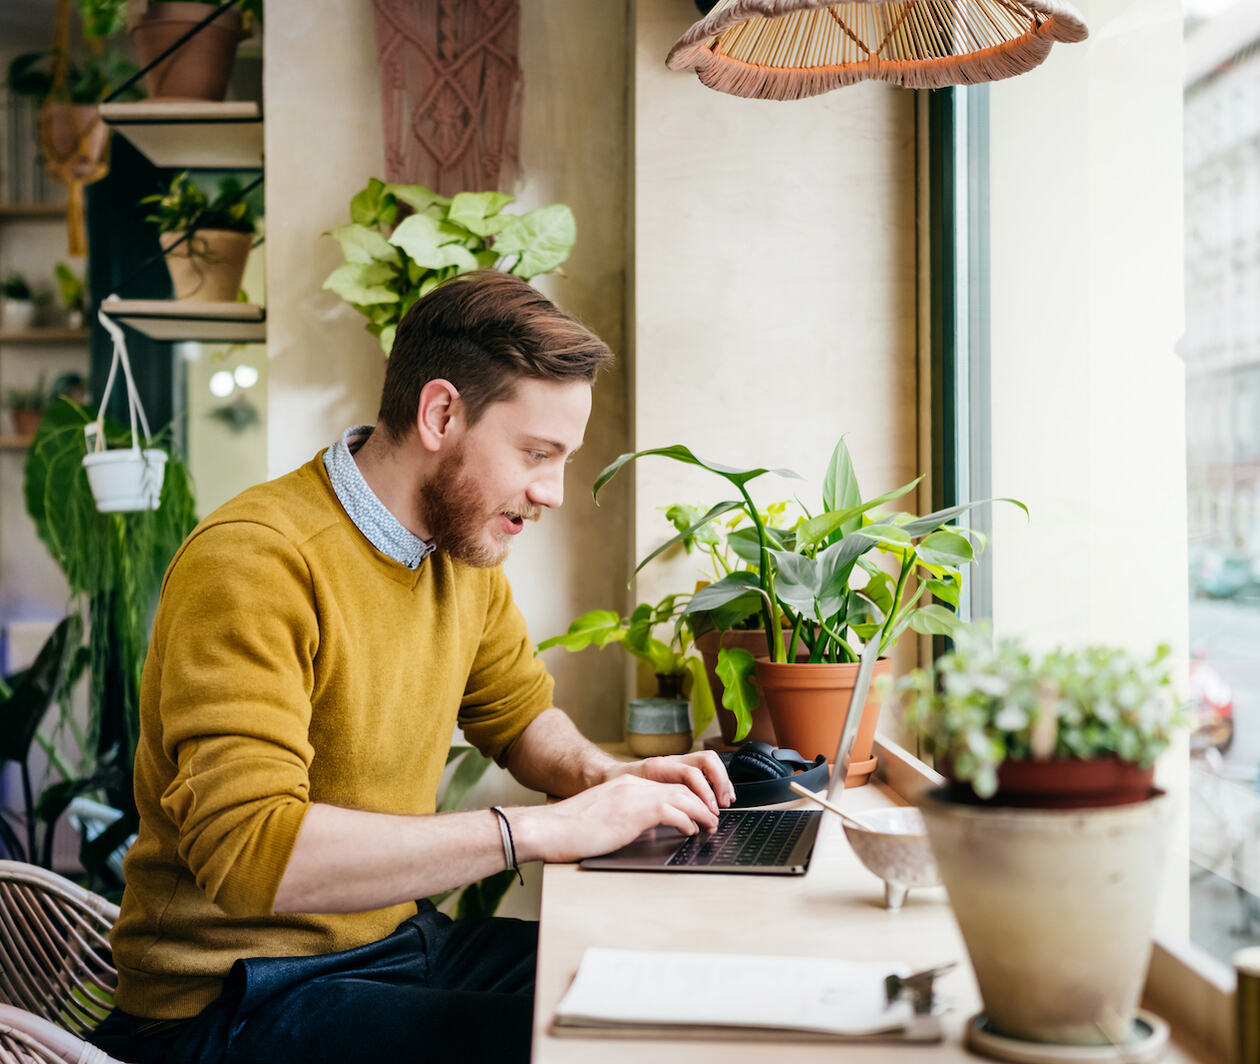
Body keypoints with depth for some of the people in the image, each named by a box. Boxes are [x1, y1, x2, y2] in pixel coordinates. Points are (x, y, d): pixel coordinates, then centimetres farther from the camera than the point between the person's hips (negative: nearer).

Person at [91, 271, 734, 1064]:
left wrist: (602, 776, -4)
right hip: (242, 999, -8)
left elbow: (521, 714, 19)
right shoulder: (254, 562, -23)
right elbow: (247, 848, -33)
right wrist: (542, 831, -31)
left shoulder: (466, 551, 3)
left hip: (401, 940, 8)